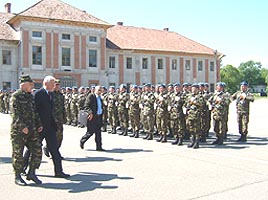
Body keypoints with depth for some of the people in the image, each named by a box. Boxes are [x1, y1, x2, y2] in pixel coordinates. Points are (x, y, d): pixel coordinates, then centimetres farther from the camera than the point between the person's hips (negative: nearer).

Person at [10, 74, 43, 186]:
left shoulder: (30, 96, 15)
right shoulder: (16, 96, -9)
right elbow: (15, 113, -17)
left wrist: (39, 124, 12)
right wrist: (22, 127, -23)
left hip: (32, 130, 7)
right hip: (18, 130, -7)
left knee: (37, 151, 3)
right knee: (18, 154, 3)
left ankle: (31, 173, 17)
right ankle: (17, 177, 15)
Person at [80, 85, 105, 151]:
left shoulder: (100, 98, 17)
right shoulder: (91, 96, -7)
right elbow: (86, 106, -14)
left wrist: (101, 115, 14)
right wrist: (90, 113, -26)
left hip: (99, 117, 7)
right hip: (92, 117, -7)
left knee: (98, 132, 6)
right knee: (91, 131, -2)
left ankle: (99, 147, 10)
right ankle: (82, 141, 22)